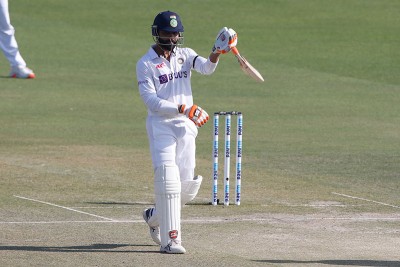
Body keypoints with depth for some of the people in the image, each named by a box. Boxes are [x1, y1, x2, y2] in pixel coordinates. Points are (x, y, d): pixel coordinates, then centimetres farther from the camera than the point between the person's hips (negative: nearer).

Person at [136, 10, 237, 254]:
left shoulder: (185, 55, 9)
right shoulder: (146, 64, -3)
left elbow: (206, 68, -11)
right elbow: (151, 101, -13)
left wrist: (215, 55, -34)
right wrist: (183, 109, -24)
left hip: (186, 126, 5)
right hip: (161, 125, -5)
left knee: (188, 186, 6)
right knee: (168, 179, -16)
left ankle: (155, 216, 33)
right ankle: (170, 240, -15)